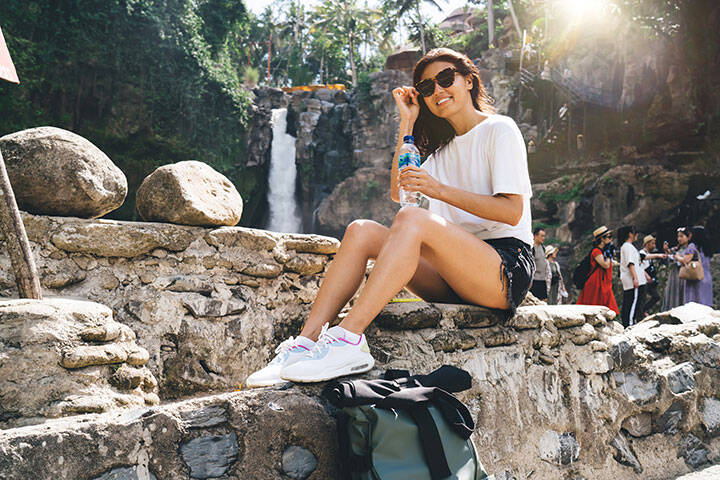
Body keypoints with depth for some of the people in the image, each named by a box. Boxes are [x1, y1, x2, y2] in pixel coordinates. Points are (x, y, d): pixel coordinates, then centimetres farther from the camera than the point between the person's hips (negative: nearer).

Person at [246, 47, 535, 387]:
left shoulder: (500, 130, 3)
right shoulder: (445, 149, 25)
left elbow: (512, 211, -10)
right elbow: (398, 192, 12)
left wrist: (440, 189, -18)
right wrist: (407, 123, 11)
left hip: (507, 268, -6)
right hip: (455, 278, 6)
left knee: (411, 219, -32)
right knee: (361, 231, -13)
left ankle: (349, 339, -38)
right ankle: (305, 342, -24)